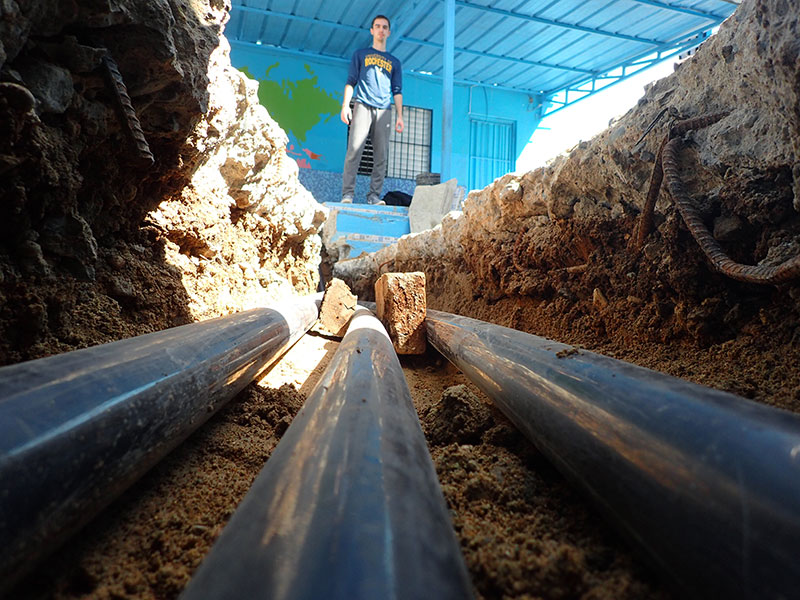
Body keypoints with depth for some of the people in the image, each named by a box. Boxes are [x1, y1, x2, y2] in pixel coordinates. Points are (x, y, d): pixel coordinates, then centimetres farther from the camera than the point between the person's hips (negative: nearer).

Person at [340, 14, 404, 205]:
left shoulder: (394, 62, 24)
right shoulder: (360, 54, 19)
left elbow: (397, 91, 18)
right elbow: (351, 82, 12)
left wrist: (400, 116, 6)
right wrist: (345, 105, -2)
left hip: (384, 111, 2)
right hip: (362, 106, -2)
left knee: (381, 156, -7)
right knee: (354, 150, -15)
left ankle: (374, 195, -6)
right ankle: (347, 194, -16)